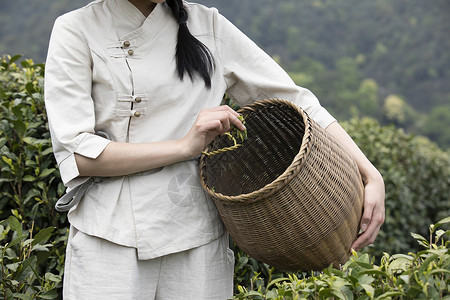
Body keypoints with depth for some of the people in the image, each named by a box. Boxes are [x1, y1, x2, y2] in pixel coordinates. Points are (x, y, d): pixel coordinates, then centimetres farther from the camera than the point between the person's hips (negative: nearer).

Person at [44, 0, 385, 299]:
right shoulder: (77, 29, -2)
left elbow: (298, 101, 5)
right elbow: (75, 153, -10)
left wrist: (372, 177, -4)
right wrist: (185, 145, -14)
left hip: (198, 244, 2)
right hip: (109, 245, -2)